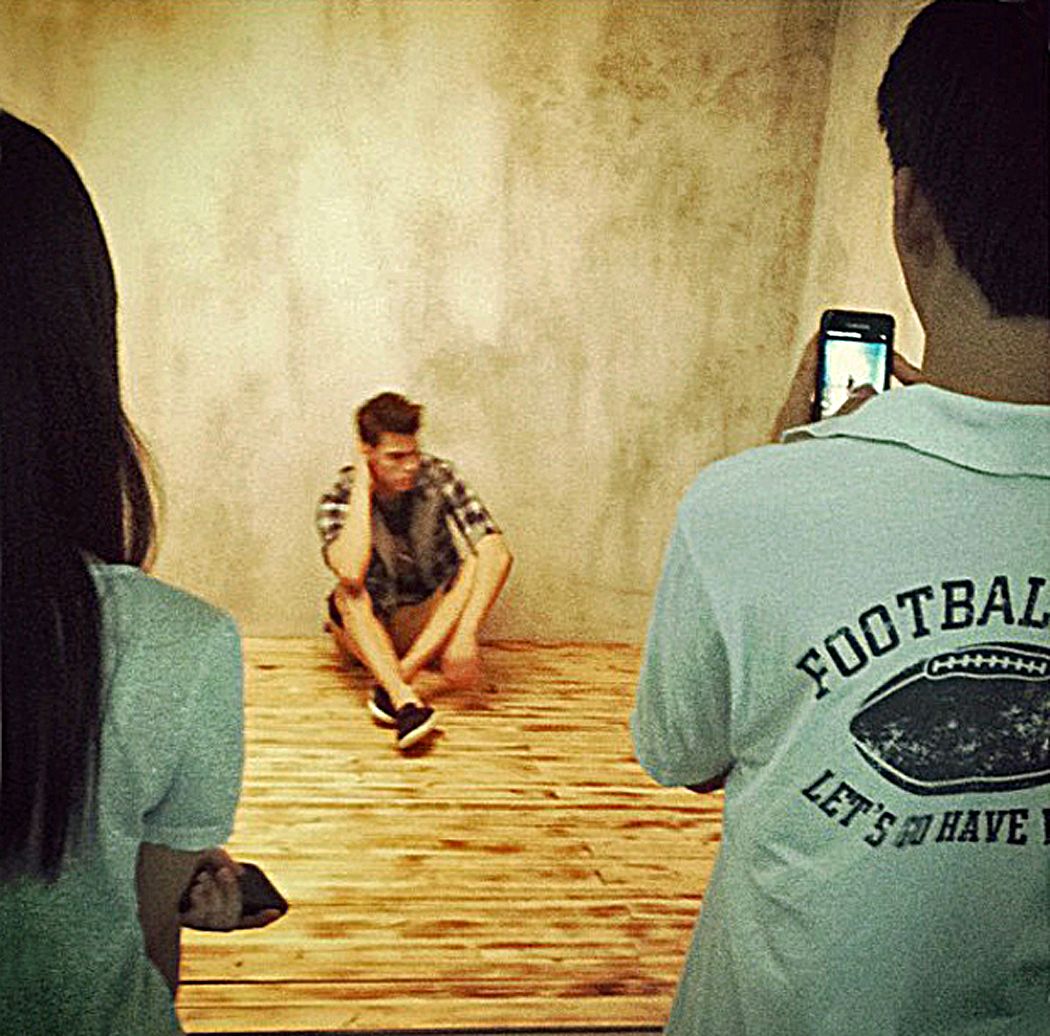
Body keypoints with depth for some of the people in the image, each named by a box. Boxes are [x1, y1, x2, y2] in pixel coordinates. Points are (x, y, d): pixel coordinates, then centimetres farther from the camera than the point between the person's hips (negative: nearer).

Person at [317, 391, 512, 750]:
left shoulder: (437, 477, -14)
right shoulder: (338, 501, -16)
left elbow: (498, 553, -27)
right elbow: (351, 573, -38)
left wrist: (465, 634, -38)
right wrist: (362, 488, -30)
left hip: (434, 624, 1)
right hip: (371, 632, -1)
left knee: (479, 562, -25)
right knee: (347, 592, -31)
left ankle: (396, 681, -32)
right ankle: (404, 700, -48)